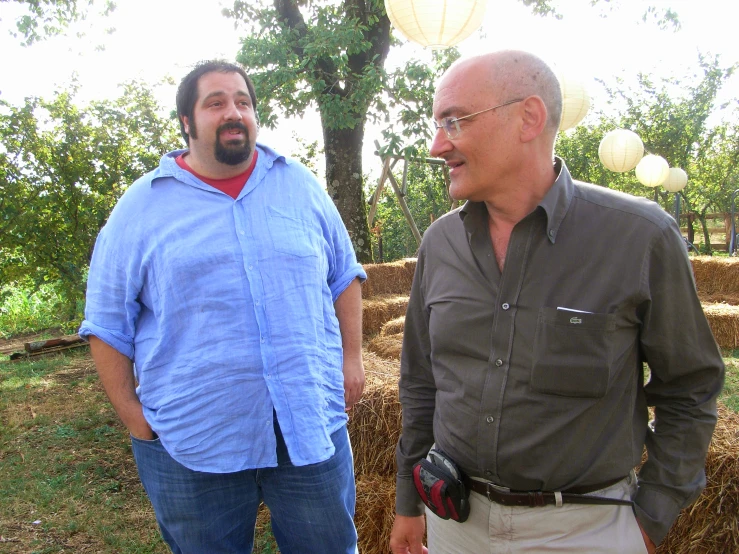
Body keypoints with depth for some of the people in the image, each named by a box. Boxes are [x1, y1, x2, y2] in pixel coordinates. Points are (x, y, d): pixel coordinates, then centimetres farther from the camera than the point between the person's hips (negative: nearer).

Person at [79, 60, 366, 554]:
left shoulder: (301, 186, 7)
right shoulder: (141, 207, 0)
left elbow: (344, 276, 13)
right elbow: (109, 325, 2)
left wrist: (352, 357, 5)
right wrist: (133, 414, -3)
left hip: (313, 426, 2)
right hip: (191, 440, -1)